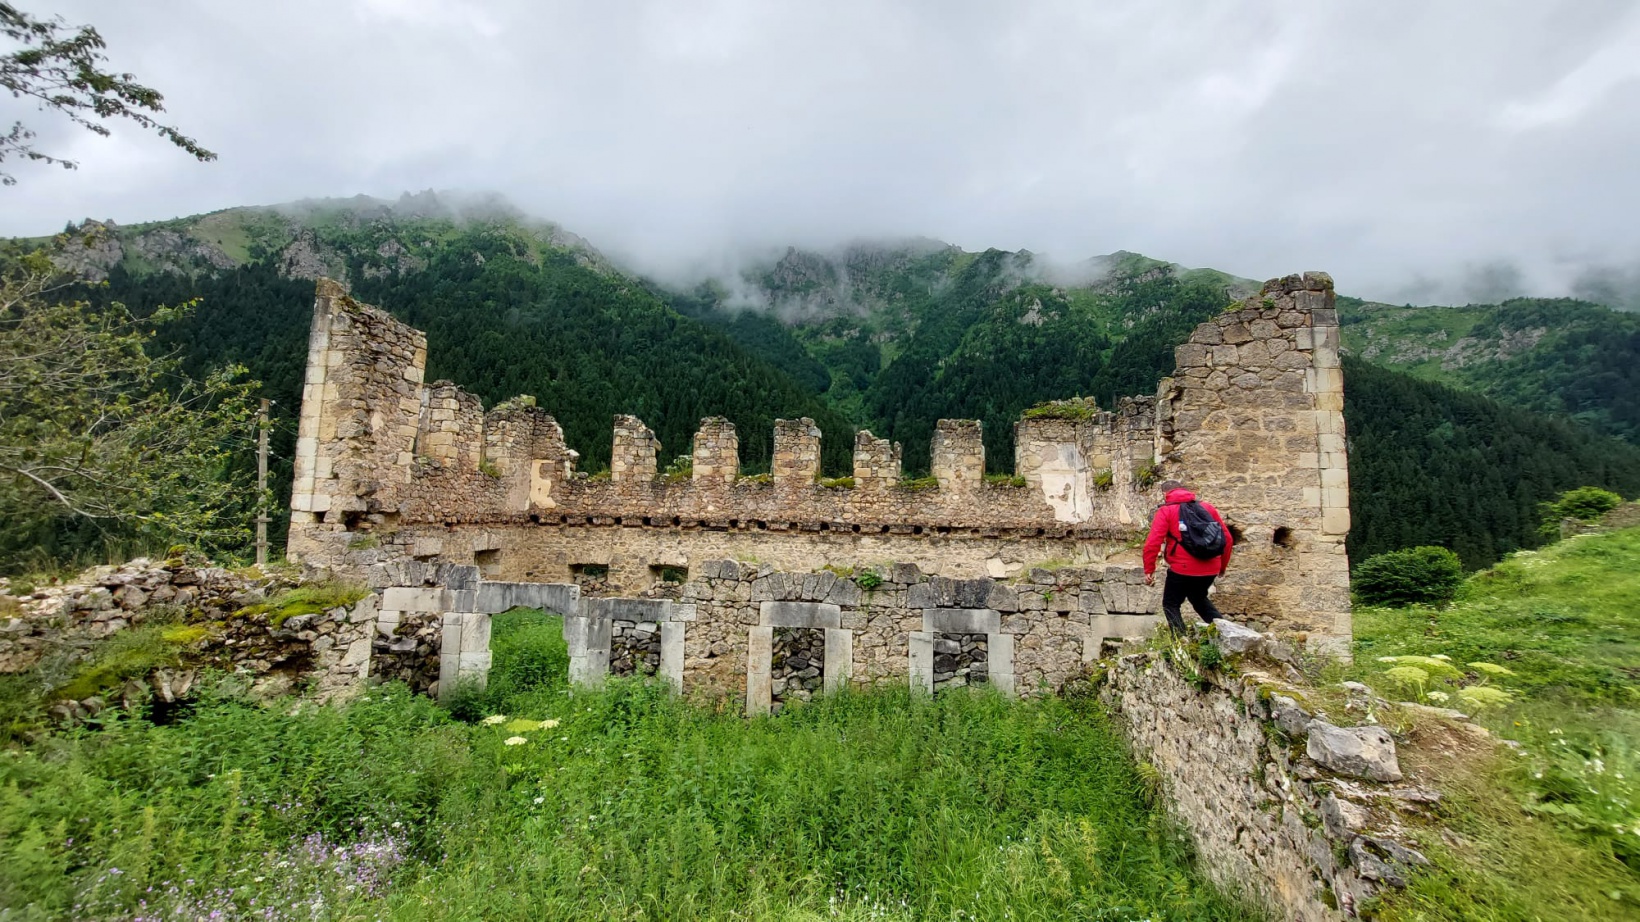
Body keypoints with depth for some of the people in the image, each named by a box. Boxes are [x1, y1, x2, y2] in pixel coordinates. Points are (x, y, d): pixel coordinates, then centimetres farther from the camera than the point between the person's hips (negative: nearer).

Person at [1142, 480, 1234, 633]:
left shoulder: (1166, 510, -3)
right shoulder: (1207, 508, 12)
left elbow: (1153, 543, -13)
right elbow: (1227, 538, 12)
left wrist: (1149, 570, -6)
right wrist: (1222, 566, 23)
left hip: (1182, 569, -6)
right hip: (1210, 569, 6)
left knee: (1170, 604, 13)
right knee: (1199, 599, 30)